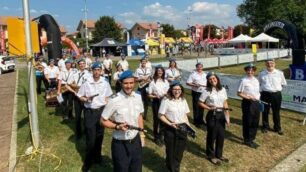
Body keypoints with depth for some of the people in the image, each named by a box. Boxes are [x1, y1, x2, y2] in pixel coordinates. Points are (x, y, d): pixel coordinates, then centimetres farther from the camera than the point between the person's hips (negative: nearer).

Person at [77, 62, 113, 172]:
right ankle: (88, 161, 18)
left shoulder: (105, 83, 1)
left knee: (99, 135, 14)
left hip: (101, 111, 3)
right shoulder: (86, 83, -7)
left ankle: (97, 156, 32)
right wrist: (86, 99, -19)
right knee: (90, 137, 1)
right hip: (90, 112, -3)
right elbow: (80, 96, 0)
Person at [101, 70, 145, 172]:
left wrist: (141, 133, 10)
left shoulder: (138, 97, -3)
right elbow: (103, 121, -10)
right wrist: (117, 127, -24)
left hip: (135, 141, 5)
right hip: (120, 144, -5)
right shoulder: (114, 101, -20)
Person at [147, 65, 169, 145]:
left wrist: (166, 94, -12)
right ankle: (156, 137, 20)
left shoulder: (165, 81, 4)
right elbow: (149, 95, -5)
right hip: (156, 102, -3)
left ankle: (160, 136, 27)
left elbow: (168, 92, 10)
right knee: (156, 119, 5)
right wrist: (155, 96, -22)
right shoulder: (153, 82, -7)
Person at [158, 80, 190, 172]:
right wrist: (170, 124, -19)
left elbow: (185, 115, 13)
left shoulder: (183, 100, 5)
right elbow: (161, 115, -10)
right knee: (171, 151, 9)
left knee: (180, 151, 15)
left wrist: (188, 125, 2)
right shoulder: (166, 100, -13)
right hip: (171, 129, -5)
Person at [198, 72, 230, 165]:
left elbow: (225, 103, 9)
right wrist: (209, 108, -20)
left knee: (221, 135, 15)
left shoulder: (223, 90, 2)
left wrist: (227, 115, 4)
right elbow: (200, 103, -7)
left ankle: (219, 155, 35)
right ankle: (211, 156, 26)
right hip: (212, 115, -5)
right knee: (212, 136, 7)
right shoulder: (207, 91, -11)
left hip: (221, 115, 5)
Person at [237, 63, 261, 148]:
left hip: (256, 103, 7)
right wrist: (248, 97, -21)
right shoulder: (244, 80, -12)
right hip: (247, 103, -7)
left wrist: (258, 99, 8)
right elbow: (239, 93, -12)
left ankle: (251, 139, 31)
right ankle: (247, 140, 20)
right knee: (247, 122, 4)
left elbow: (257, 92, 17)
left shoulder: (256, 80, 10)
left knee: (255, 122, 14)